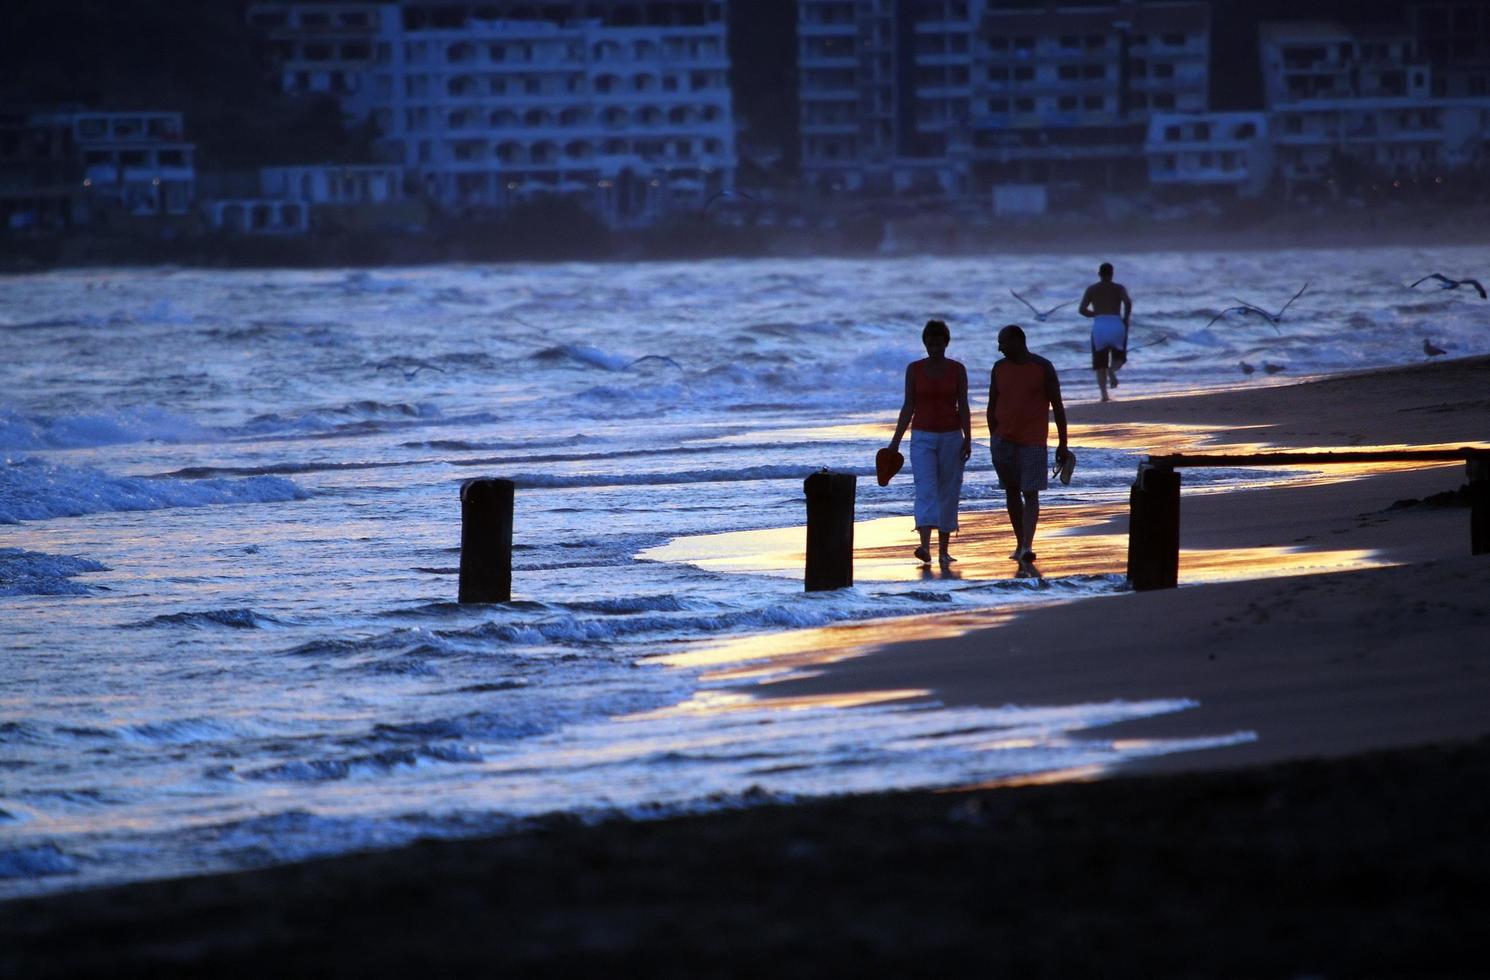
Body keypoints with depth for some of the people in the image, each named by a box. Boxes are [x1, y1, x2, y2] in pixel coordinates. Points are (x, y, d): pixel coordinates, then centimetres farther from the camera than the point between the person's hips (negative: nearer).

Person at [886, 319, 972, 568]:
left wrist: (967, 440, -9)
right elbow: (908, 407, 4)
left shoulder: (957, 370, 1)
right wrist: (896, 441, 0)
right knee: (926, 489, -15)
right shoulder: (914, 369, 1)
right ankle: (925, 548, -28)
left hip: (951, 437, 1)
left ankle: (943, 550, 12)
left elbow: (963, 407, 0)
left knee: (948, 493, 3)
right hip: (923, 437, -1)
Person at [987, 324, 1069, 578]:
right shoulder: (999, 369, 7)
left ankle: (1027, 547, -21)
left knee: (1030, 493, -11)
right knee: (1012, 492, 8)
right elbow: (992, 406, 13)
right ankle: (1020, 544, 17)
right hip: (1004, 440, 5)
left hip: (1033, 442, -5)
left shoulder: (1043, 368, -5)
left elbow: (1058, 406, -3)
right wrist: (993, 438, 9)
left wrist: (1063, 443, -4)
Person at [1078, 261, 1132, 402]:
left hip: (1099, 326, 1)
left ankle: (1104, 394, -7)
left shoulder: (1092, 289, 11)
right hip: (1116, 325, -1)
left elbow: (1083, 309, 3)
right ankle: (1112, 370, -20)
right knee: (1119, 357, 17)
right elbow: (1128, 303, -11)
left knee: (1100, 364, 9)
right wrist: (1126, 319, 4)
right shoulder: (1119, 288, 8)